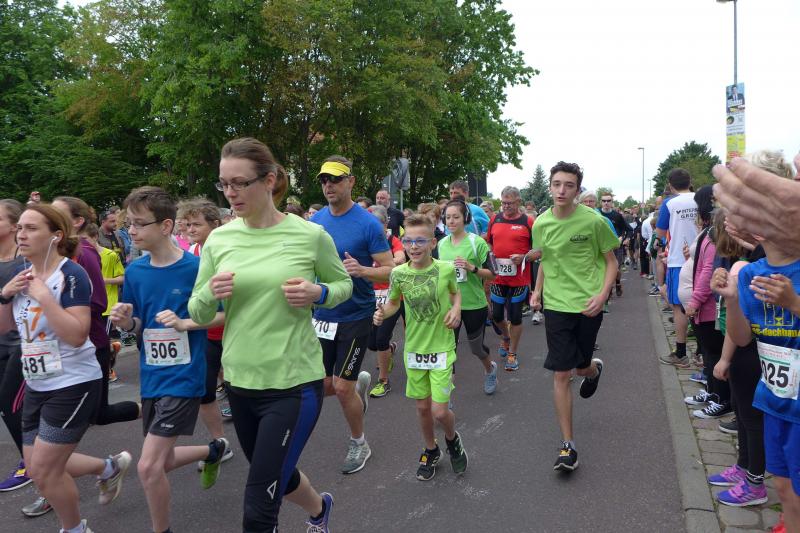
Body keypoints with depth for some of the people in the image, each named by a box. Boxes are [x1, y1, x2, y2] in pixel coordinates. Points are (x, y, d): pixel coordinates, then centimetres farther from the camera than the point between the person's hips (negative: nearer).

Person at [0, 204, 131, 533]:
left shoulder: (71, 275, -18)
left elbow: (76, 335, -26)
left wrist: (43, 296, -27)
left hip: (73, 385, -8)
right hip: (37, 385, 8)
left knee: (44, 471, 0)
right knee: (37, 468, 15)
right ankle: (110, 467, 37)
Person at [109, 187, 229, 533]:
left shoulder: (195, 268, -15)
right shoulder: (135, 271, 1)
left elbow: (222, 315, -8)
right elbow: (138, 327, 10)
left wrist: (184, 323, -21)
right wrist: (127, 323, -11)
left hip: (183, 377, -6)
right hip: (150, 377, 7)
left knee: (148, 467, -8)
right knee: (162, 461, 18)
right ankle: (214, 450, 47)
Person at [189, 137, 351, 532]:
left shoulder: (310, 235, -10)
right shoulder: (218, 240, -1)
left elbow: (343, 284, 5)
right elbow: (197, 314, 5)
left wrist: (318, 294, -16)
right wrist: (210, 293, -18)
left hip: (295, 382, -5)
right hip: (240, 381, 5)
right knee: (276, 477, 26)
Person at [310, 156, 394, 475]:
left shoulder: (368, 224, -13)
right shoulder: (315, 221, 3)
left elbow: (389, 270, -12)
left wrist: (361, 270, -30)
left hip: (355, 317, -5)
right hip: (321, 315, 5)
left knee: (343, 388, 0)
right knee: (322, 385, 11)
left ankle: (359, 443, 26)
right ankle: (361, 382, 44)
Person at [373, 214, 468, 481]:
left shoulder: (445, 269, -11)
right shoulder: (399, 273, -8)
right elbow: (394, 302, 9)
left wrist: (456, 308, -10)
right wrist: (383, 313, -11)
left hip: (441, 348, -2)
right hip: (414, 349, 2)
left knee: (439, 411, -5)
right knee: (422, 407, 13)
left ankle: (452, 439, 29)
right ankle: (431, 450, 39)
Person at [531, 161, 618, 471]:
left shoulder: (593, 221, -10)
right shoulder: (541, 224, 1)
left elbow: (611, 261, -2)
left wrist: (602, 295, -15)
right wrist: (537, 291, 5)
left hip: (588, 305, -2)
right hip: (556, 305, 2)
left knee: (581, 367, 13)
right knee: (561, 374, -1)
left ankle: (593, 370, 55)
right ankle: (568, 446, 10)